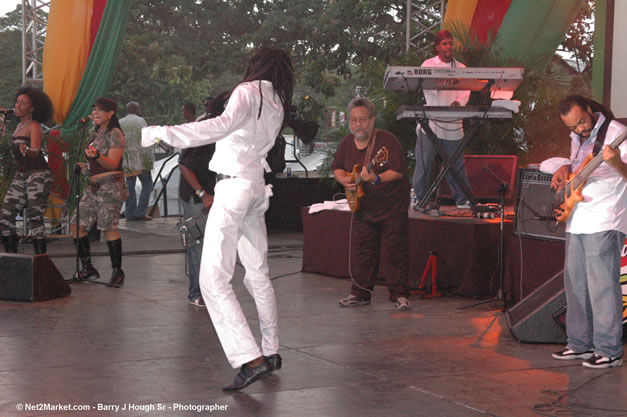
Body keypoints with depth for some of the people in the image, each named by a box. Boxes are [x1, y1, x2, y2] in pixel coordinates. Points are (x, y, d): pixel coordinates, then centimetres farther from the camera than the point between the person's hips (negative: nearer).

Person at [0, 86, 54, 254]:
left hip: (38, 174, -8)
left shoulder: (34, 127, -10)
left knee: (34, 217, -16)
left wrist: (27, 150, -48)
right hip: (20, 175, 9)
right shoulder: (20, 125, 15)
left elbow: (35, 151, -26)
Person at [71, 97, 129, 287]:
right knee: (77, 225, 2)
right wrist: (86, 166, 14)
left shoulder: (114, 134, -6)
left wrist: (97, 156, -33)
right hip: (93, 186, 9)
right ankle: (88, 268, 11)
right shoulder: (94, 133, 19)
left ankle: (117, 272, -4)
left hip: (111, 186, -9)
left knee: (109, 227, -14)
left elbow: (112, 164, -17)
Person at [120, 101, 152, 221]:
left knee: (130, 185, 11)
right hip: (139, 158, -6)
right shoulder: (140, 121, -4)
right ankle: (140, 212, -6)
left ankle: (130, 213, 11)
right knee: (147, 184, 2)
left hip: (124, 159, 6)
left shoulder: (119, 123, 14)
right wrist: (149, 160, -10)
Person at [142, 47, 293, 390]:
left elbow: (224, 124, -28)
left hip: (235, 185, -8)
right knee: (257, 274, 19)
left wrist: (163, 133, -34)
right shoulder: (277, 104, 13)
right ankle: (271, 352, 28)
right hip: (256, 186, 8)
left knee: (214, 278, -12)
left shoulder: (248, 91, -9)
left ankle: (251, 359, -20)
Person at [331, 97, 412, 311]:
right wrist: (344, 179, -5)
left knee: (393, 252, -5)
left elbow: (398, 171, -22)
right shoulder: (347, 143, 4)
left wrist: (377, 179, -36)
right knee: (361, 252, 7)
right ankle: (360, 294, 18)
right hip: (363, 207, 6)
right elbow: (337, 167, 17)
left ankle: (399, 295, 3)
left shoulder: (387, 141, -16)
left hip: (392, 207, -6)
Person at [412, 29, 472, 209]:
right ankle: (418, 197, 7)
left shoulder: (461, 68, 14)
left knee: (456, 163, 4)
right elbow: (426, 86, -11)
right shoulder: (428, 64, 5)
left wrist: (458, 102, -17)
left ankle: (462, 200, 10)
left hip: (453, 122, 2)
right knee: (424, 162, -2)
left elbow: (466, 91, 4)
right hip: (430, 123, -2)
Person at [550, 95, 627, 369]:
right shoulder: (577, 138, 13)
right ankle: (581, 343, 24)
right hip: (577, 221, 9)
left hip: (604, 222, -9)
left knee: (602, 285, -8)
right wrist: (565, 170, 11)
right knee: (575, 283, 13)